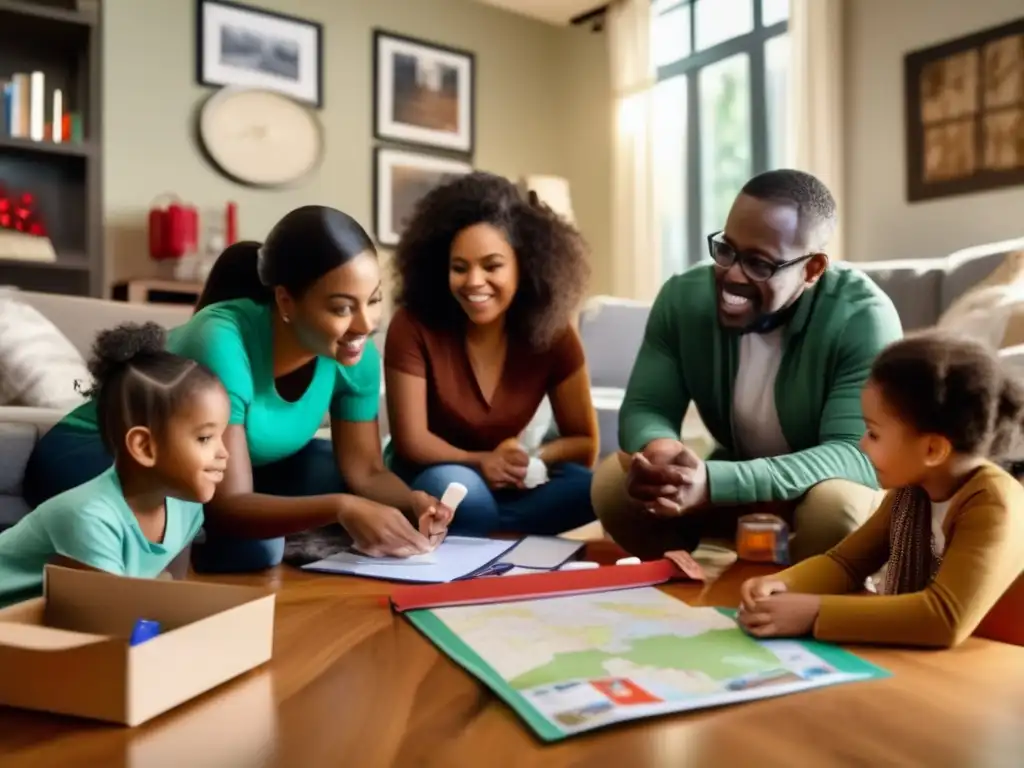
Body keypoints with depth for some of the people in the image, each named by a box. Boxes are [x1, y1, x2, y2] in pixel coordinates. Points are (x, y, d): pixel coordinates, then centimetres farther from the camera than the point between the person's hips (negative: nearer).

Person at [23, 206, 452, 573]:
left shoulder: (357, 355, -18)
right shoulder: (223, 341, -36)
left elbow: (366, 472, -11)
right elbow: (229, 505, -37)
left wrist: (414, 503, -32)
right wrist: (340, 507, -52)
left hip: (249, 460, 6)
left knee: (393, 504, -10)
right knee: (250, 545, -34)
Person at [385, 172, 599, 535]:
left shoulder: (552, 332, -13)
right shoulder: (413, 326, -19)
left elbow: (584, 443, -9)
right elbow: (410, 441, -18)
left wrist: (528, 462, -28)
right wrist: (477, 462, -33)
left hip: (502, 482, 4)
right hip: (429, 476, -3)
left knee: (592, 487, -25)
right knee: (455, 487, -39)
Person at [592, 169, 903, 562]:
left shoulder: (862, 317, -27)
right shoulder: (683, 296, -15)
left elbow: (858, 455, -34)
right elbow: (644, 408, -13)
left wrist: (713, 482, -48)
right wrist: (659, 451, -40)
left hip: (833, 486, -2)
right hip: (733, 474, 3)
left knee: (837, 505, -36)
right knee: (613, 480, -19)